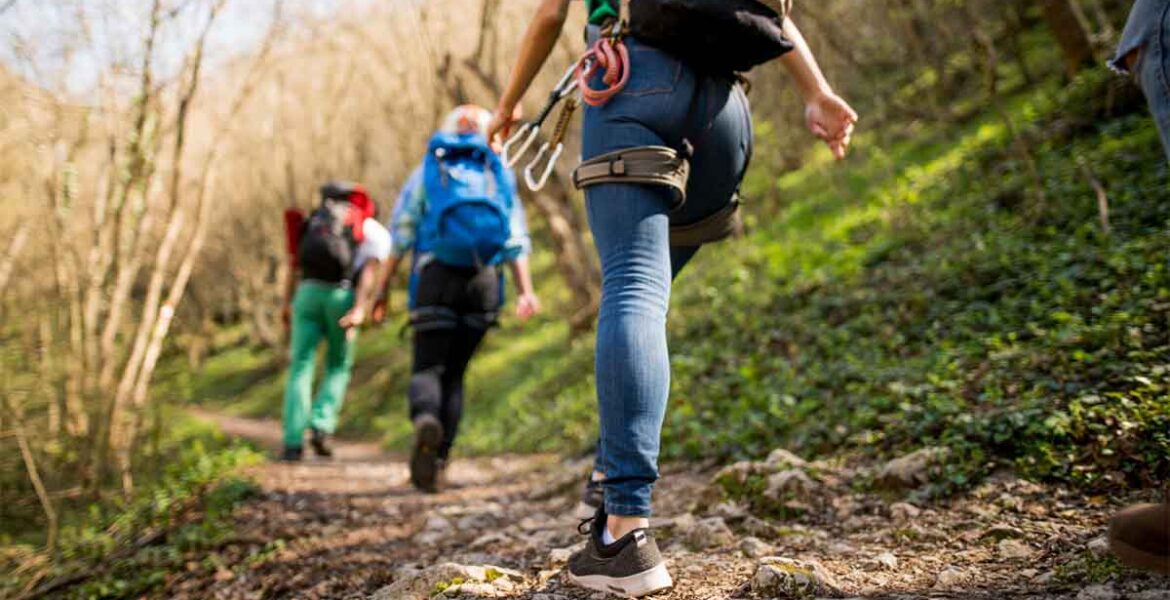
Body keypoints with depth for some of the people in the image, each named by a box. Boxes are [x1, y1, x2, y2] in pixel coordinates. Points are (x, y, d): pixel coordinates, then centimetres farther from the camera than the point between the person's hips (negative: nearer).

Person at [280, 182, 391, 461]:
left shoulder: (316, 221, 27)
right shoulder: (377, 232, 15)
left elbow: (295, 263, 14)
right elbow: (370, 271, -3)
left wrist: (287, 304, 9)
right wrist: (359, 310, -14)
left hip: (307, 292, 2)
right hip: (341, 295, -2)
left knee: (300, 368, 4)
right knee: (338, 367, 16)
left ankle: (293, 443, -6)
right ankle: (321, 426, -3)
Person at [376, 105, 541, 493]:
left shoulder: (427, 171, 14)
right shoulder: (499, 175, 17)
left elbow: (401, 235, 5)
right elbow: (517, 241, 5)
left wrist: (383, 290, 5)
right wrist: (526, 291, -2)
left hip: (437, 276, -2)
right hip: (484, 282, 2)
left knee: (427, 368, 0)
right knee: (455, 373, 11)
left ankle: (425, 419, -34)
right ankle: (435, 461, 8)